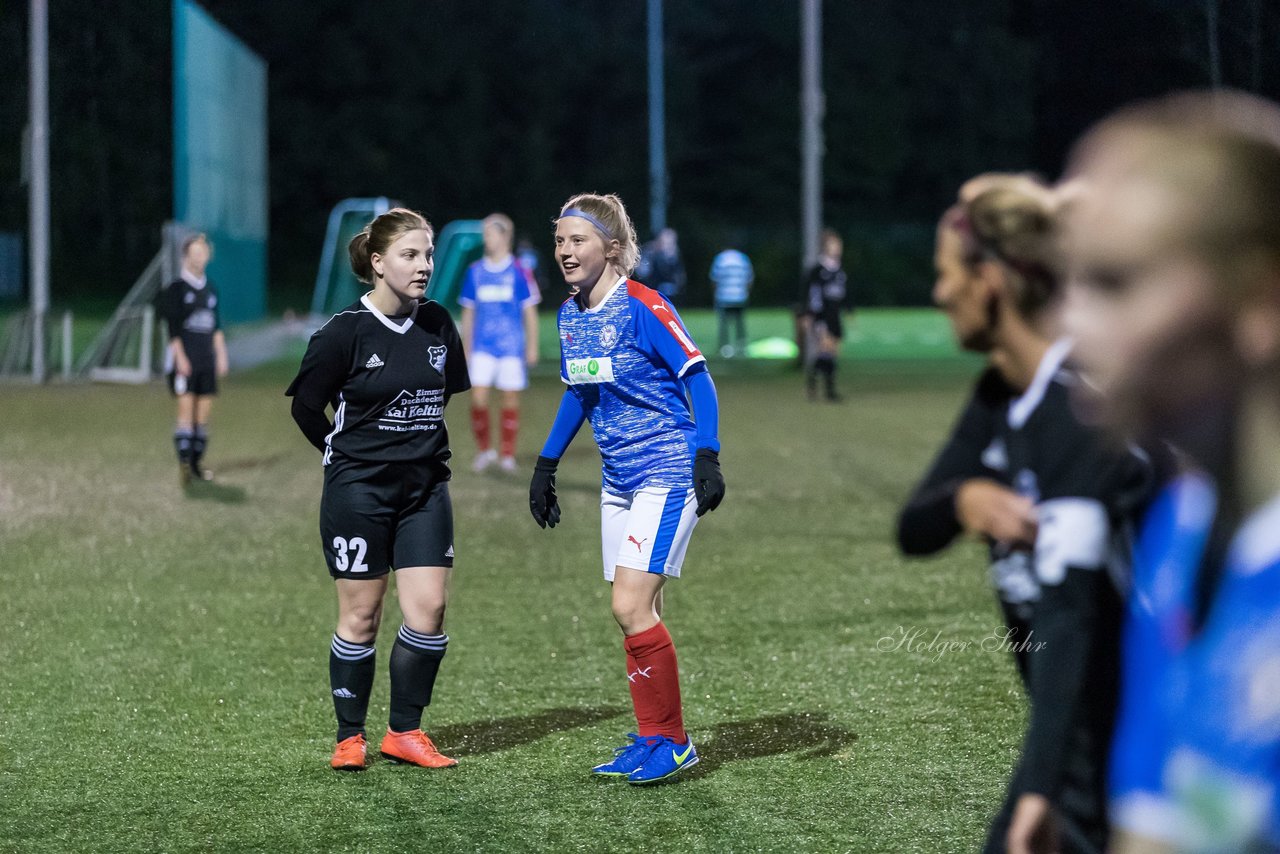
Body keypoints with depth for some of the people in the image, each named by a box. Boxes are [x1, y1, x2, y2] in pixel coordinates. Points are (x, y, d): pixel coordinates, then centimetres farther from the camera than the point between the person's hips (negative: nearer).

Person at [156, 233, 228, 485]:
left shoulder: (210, 289, 14)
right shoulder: (176, 288, -3)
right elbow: (173, 328, -7)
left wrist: (221, 356, 13)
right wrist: (180, 358, -13)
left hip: (206, 359, 6)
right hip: (183, 357, -5)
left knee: (204, 410, 4)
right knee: (186, 407, -13)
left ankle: (197, 463, 10)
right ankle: (184, 462, -15)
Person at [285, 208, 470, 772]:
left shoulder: (438, 325, 2)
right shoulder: (346, 331, -12)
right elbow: (306, 405, -2)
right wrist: (348, 454, 6)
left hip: (425, 487, 4)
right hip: (358, 491, -4)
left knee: (428, 608, -4)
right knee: (360, 616, 1)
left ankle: (405, 731, 10)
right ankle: (349, 737, 14)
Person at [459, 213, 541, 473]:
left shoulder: (518, 272, -2)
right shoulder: (475, 272, 6)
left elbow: (530, 312, 3)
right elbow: (468, 313, 13)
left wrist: (532, 347, -1)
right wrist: (466, 348, 12)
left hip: (512, 347, -2)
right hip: (482, 347, 2)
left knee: (511, 400, 2)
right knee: (478, 399, -9)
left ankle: (508, 455, 13)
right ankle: (483, 450, 8)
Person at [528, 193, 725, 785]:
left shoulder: (642, 307, -15)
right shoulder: (569, 316, 8)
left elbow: (697, 377, -15)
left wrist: (706, 457, -23)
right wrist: (545, 465, 22)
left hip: (668, 475, -8)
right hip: (618, 480, 8)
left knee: (631, 607, -14)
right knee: (634, 614, 8)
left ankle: (672, 742, -2)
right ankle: (652, 740, 18)